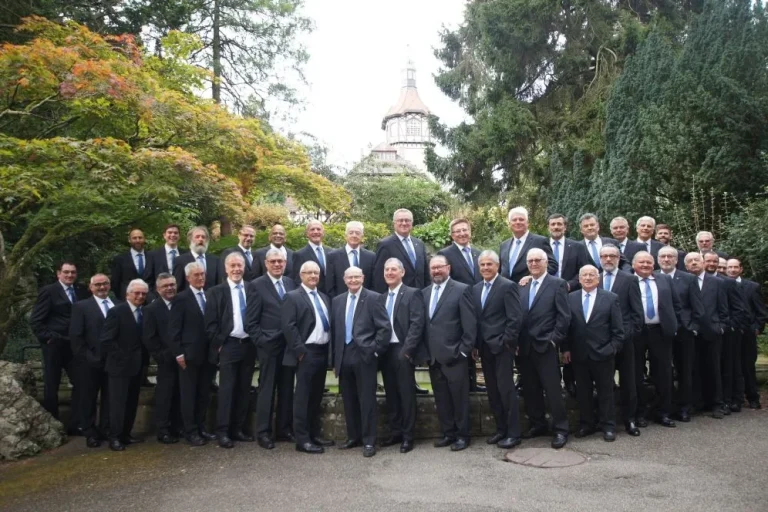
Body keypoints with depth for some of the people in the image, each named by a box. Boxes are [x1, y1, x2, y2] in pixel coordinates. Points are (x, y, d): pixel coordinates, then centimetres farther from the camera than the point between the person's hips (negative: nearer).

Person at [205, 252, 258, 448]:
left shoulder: (252, 289, 8)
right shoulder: (216, 292, 1)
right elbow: (210, 323, -2)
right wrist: (219, 344, -7)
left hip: (249, 345, 3)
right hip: (228, 345, -3)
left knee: (244, 389, 8)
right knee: (226, 389, -3)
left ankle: (239, 429, 16)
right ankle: (223, 432, 2)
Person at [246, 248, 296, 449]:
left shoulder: (291, 283, 9)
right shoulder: (258, 285, -5)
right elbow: (250, 321, -7)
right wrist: (261, 340, -12)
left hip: (289, 345, 5)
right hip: (268, 346, -5)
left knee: (287, 389, 11)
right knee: (267, 389, 2)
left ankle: (285, 429, 22)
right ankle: (263, 432, 11)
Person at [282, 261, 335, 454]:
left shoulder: (323, 297, 17)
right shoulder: (293, 297, -5)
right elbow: (288, 326, -13)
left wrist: (330, 348, 7)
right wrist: (300, 351, -16)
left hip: (323, 351, 7)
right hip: (307, 353, -7)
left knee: (316, 396, 13)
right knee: (303, 396, -3)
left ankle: (314, 435, 21)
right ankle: (302, 439, 2)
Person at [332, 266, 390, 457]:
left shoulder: (373, 298, -4)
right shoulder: (337, 301, 12)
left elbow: (385, 328, -8)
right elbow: (334, 330, 13)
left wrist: (374, 350, -10)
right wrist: (335, 359, 9)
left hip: (365, 356, -5)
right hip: (344, 357, 5)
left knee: (367, 399, 1)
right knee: (349, 399, 13)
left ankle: (369, 441, 10)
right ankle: (353, 436, 26)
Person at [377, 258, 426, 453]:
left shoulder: (412, 294, -4)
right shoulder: (381, 298, 15)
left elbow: (417, 323, -12)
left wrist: (406, 350, -17)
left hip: (403, 351, -6)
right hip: (385, 351, 6)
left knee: (406, 393, 0)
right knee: (391, 394, 11)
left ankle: (408, 436, 9)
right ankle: (395, 432, 22)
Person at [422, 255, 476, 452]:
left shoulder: (461, 289, -5)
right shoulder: (424, 292, 13)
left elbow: (470, 323, -9)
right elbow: (422, 323, 11)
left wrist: (465, 350, -12)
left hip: (454, 355, -5)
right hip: (433, 356, 5)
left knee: (459, 397, 4)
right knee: (441, 398, 12)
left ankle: (462, 435, 16)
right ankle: (448, 433, 24)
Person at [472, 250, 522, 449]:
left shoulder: (508, 286, -8)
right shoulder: (476, 288, 13)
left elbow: (515, 318, -13)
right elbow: (476, 318, 13)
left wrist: (506, 341, -15)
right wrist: (475, 345, 8)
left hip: (502, 346, -7)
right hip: (484, 347, 7)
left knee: (506, 388, -4)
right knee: (493, 391, 11)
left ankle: (513, 433, 5)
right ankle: (501, 429, 21)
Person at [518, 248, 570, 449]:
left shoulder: (557, 284, -2)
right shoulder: (522, 286, 14)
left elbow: (564, 316, -7)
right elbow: (519, 315, 11)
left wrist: (553, 340, -11)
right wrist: (518, 341, 3)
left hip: (546, 346, -5)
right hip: (525, 347, 5)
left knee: (553, 389, -2)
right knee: (530, 390, 12)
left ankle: (560, 430, 8)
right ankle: (537, 425, 25)